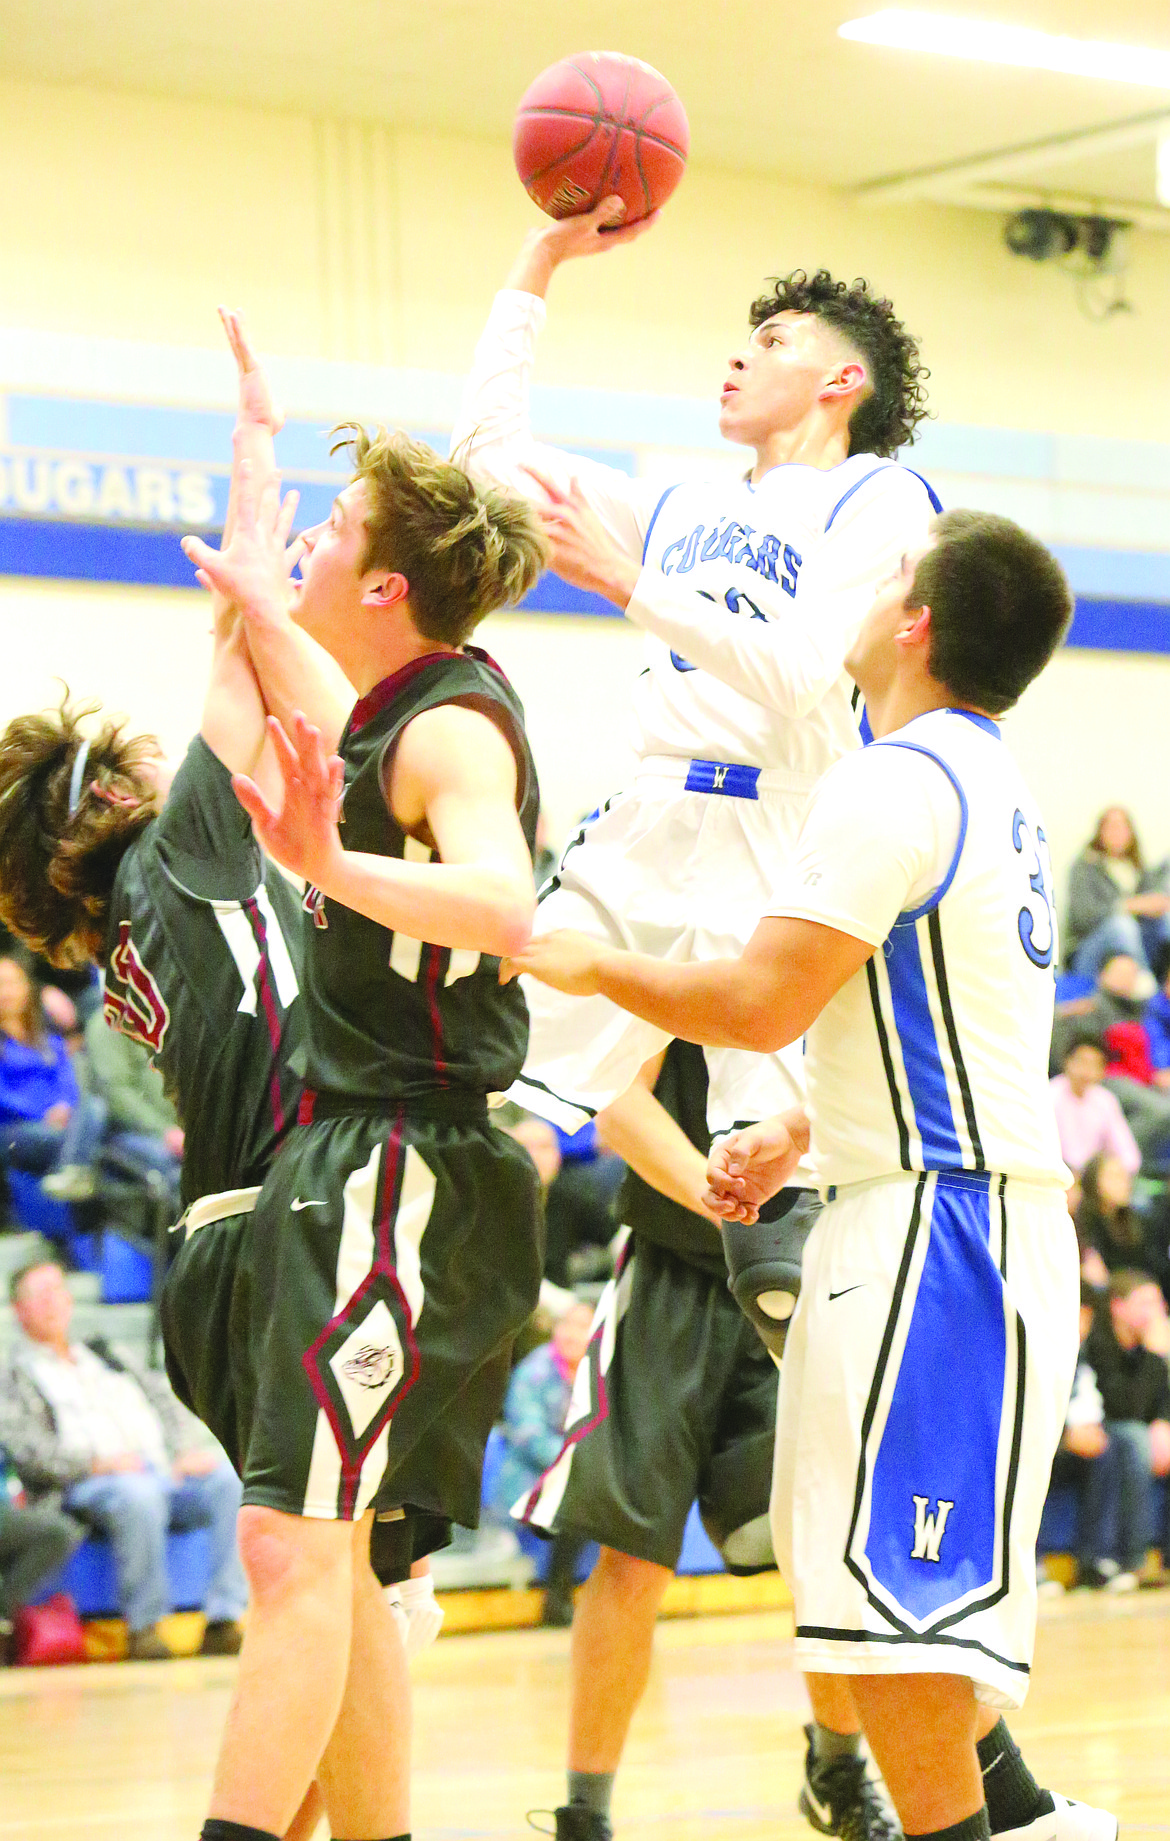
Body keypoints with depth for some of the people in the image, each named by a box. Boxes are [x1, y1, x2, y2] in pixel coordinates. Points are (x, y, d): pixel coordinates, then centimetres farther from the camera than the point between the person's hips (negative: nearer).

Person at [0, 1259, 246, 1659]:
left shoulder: (112, 1357, 33)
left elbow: (167, 1401, 23)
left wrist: (189, 1450, 1)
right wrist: (95, 1462, -18)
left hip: (167, 1472, 5)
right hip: (83, 1487, -5)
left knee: (233, 1481, -25)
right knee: (138, 1494, -40)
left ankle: (223, 1621, -28)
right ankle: (144, 1627, -27)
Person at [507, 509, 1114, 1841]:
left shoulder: (896, 783, -15)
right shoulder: (988, 786, 16)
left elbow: (762, 1003, -20)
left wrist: (594, 967, -6)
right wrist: (795, 1137, 21)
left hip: (936, 1225, -10)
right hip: (947, 1206, 10)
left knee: (884, 1584, -9)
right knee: (851, 1559, 21)